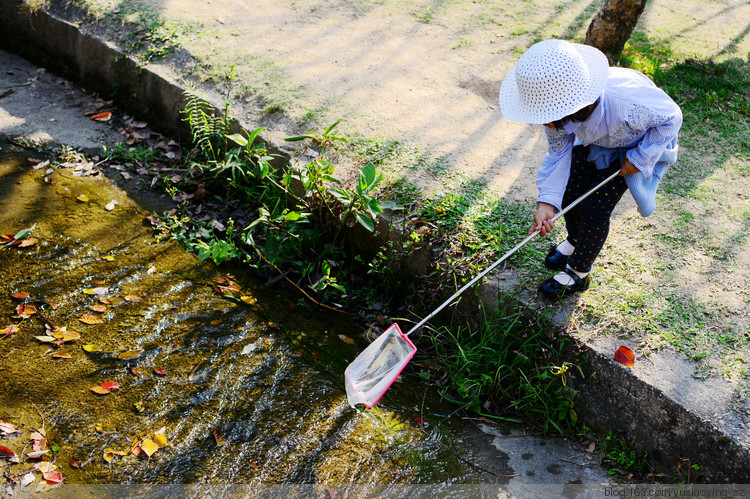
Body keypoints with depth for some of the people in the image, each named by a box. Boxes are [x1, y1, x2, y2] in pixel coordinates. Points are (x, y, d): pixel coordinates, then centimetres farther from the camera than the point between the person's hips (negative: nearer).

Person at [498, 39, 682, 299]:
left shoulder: (626, 104, -47)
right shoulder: (559, 109, -31)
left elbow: (671, 117, -26)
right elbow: (559, 153, -16)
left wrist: (639, 158, -22)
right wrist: (547, 202, -26)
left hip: (638, 143, -5)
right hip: (596, 138, 5)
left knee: (596, 207, -9)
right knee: (569, 192, 1)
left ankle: (578, 274, 14)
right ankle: (575, 241, 36)